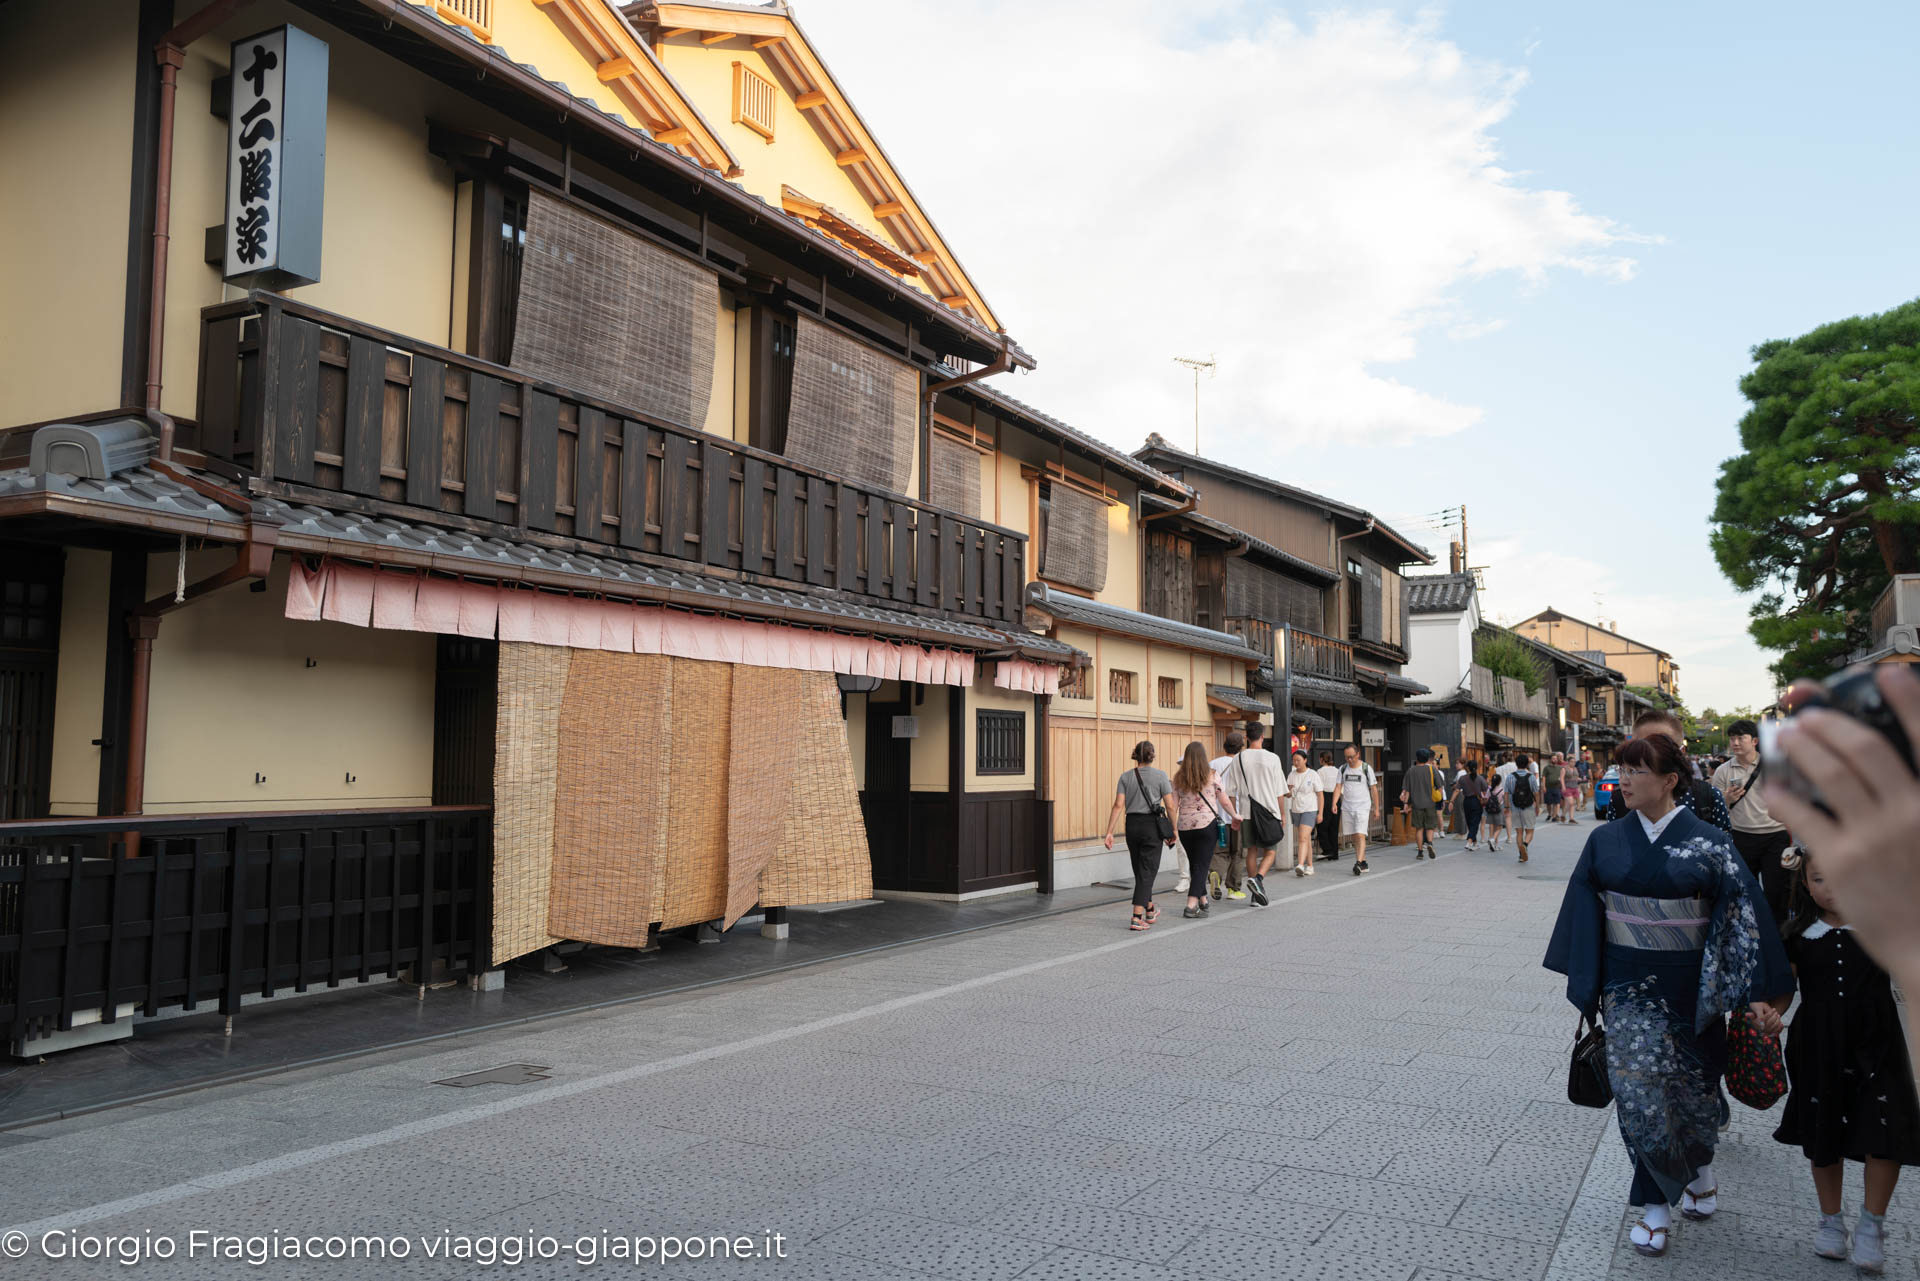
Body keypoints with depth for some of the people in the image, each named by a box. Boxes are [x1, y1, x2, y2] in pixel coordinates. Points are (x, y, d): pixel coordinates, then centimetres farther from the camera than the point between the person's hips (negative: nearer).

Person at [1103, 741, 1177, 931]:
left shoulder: (1125, 776, 1)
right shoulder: (1160, 776, -5)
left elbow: (1118, 805, -5)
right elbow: (1170, 807, -6)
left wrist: (1109, 832, -4)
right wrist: (1174, 830, 5)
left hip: (1132, 825, 3)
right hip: (1152, 825, -3)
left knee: (1140, 871, 18)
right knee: (1147, 872, -1)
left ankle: (1150, 910, 36)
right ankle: (1137, 918, -11)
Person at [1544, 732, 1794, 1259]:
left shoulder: (1707, 843, -9)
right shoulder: (1606, 842, -1)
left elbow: (1745, 913, -9)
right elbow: (1584, 913, 5)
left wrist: (1760, 993, -12)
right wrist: (1581, 978, 7)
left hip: (1691, 987, -1)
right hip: (1629, 987, 1)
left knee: (1692, 1084, 15)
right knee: (1638, 1091, -4)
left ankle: (1698, 1164, 47)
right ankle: (1656, 1206, 14)